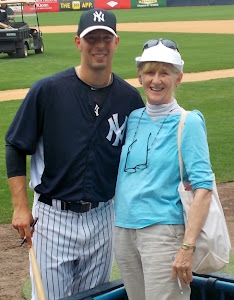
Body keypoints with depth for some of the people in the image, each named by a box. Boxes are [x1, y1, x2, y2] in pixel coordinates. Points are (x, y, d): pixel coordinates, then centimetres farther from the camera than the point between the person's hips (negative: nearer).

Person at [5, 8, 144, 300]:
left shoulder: (130, 98, 0)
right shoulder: (48, 90, -9)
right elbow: (15, 148, -3)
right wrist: (21, 207, -7)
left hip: (102, 219, 3)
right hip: (52, 218, -3)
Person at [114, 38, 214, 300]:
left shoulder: (188, 122, -6)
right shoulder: (132, 119, 10)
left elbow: (203, 188, -13)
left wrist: (187, 248, -21)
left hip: (163, 230, -5)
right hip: (123, 231, 6)